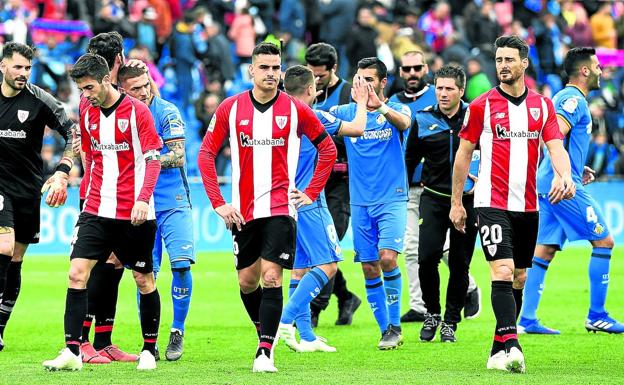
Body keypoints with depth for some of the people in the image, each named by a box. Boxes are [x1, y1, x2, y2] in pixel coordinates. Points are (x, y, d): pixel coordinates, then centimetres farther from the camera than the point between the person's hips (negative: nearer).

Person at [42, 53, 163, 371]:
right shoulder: (87, 114, 8)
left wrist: (143, 199, -22)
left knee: (144, 280, 5)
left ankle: (149, 350, 19)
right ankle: (72, 352, -11)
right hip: (96, 213, 4)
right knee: (77, 273, -9)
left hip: (134, 214, -4)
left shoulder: (136, 111, -8)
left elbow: (153, 160, -10)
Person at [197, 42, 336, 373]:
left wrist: (311, 193, 3)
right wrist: (218, 203, -1)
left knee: (271, 278, -13)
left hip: (281, 207, -2)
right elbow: (206, 154, 5)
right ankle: (266, 332, 33)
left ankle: (265, 352, -12)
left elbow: (328, 149, 9)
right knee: (247, 281, 8)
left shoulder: (295, 110, -2)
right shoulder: (230, 108, 1)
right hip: (243, 209, 2)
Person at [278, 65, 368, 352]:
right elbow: (358, 129, -5)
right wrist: (361, 102, 11)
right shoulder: (314, 118, -11)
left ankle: (306, 337, 9)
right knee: (327, 264, -7)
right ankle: (287, 319, -19)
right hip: (309, 203, -8)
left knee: (300, 269, 10)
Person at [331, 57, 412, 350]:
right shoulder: (346, 112, 7)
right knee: (369, 269, 3)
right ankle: (387, 331, 13)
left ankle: (395, 326, -8)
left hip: (392, 200, -4)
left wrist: (380, 106, -44)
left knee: (387, 258, -19)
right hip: (360, 203, 4)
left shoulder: (396, 109, -1)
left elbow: (403, 122, -24)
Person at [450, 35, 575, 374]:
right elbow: (464, 153, 5)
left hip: (527, 205, 5)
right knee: (502, 272, -18)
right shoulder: (482, 106, -1)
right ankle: (510, 345, -27)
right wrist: (456, 202, 5)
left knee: (519, 278, 9)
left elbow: (555, 146, -1)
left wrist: (564, 175, -23)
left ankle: (500, 349, 19)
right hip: (492, 203, -4)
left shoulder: (542, 105, 8)